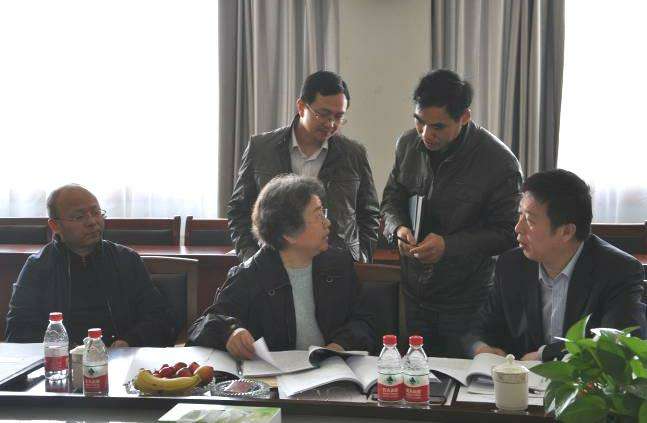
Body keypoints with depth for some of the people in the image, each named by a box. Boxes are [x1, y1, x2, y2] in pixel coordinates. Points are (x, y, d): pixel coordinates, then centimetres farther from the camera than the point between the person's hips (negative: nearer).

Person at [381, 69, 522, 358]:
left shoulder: (499, 162, -17)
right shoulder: (408, 144, -1)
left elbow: (507, 234, -13)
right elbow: (392, 198, 11)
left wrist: (449, 245, -23)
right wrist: (398, 228, -11)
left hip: (467, 301, -4)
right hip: (414, 292, 4)